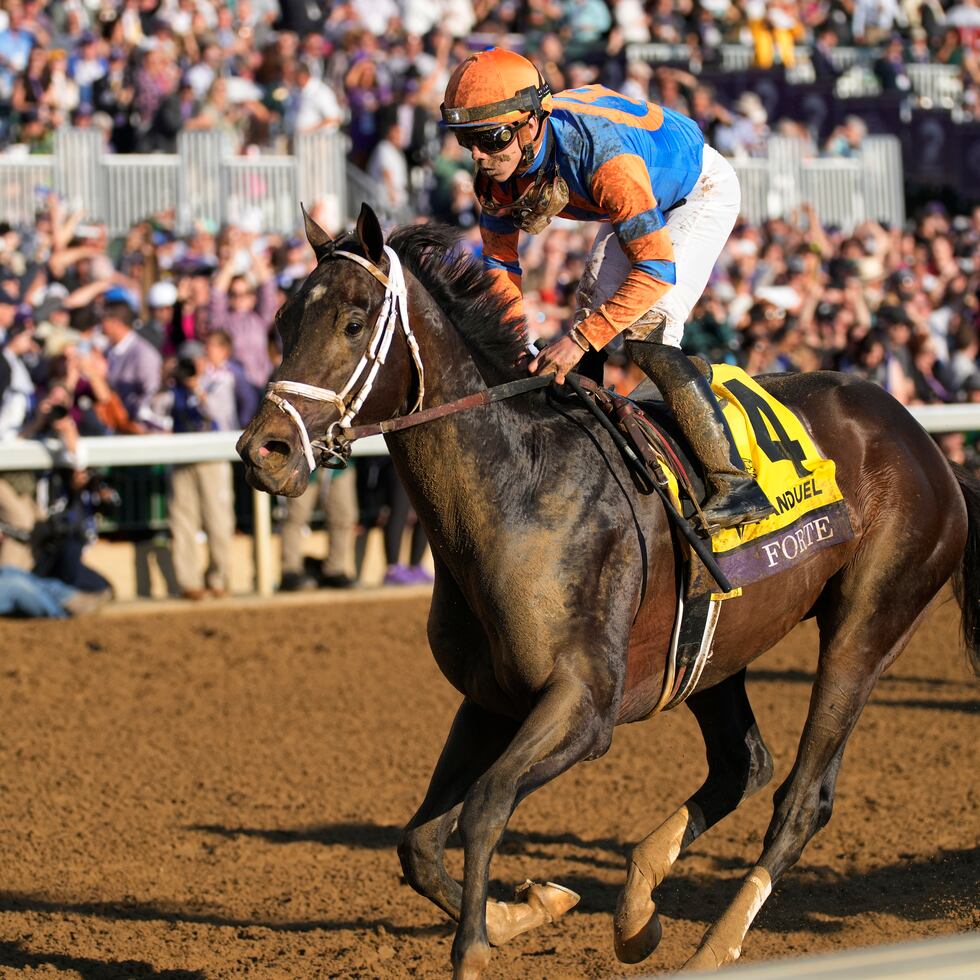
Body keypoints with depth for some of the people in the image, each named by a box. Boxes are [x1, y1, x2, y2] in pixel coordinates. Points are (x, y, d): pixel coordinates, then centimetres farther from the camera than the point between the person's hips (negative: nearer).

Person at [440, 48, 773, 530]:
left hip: (701, 191, -8)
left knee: (644, 332, -20)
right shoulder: (499, 171, -19)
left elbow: (657, 267, -41)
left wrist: (580, 340, -41)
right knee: (591, 311, 6)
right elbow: (499, 263, -4)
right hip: (638, 200, 8)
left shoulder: (600, 153, -43)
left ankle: (735, 486, -21)